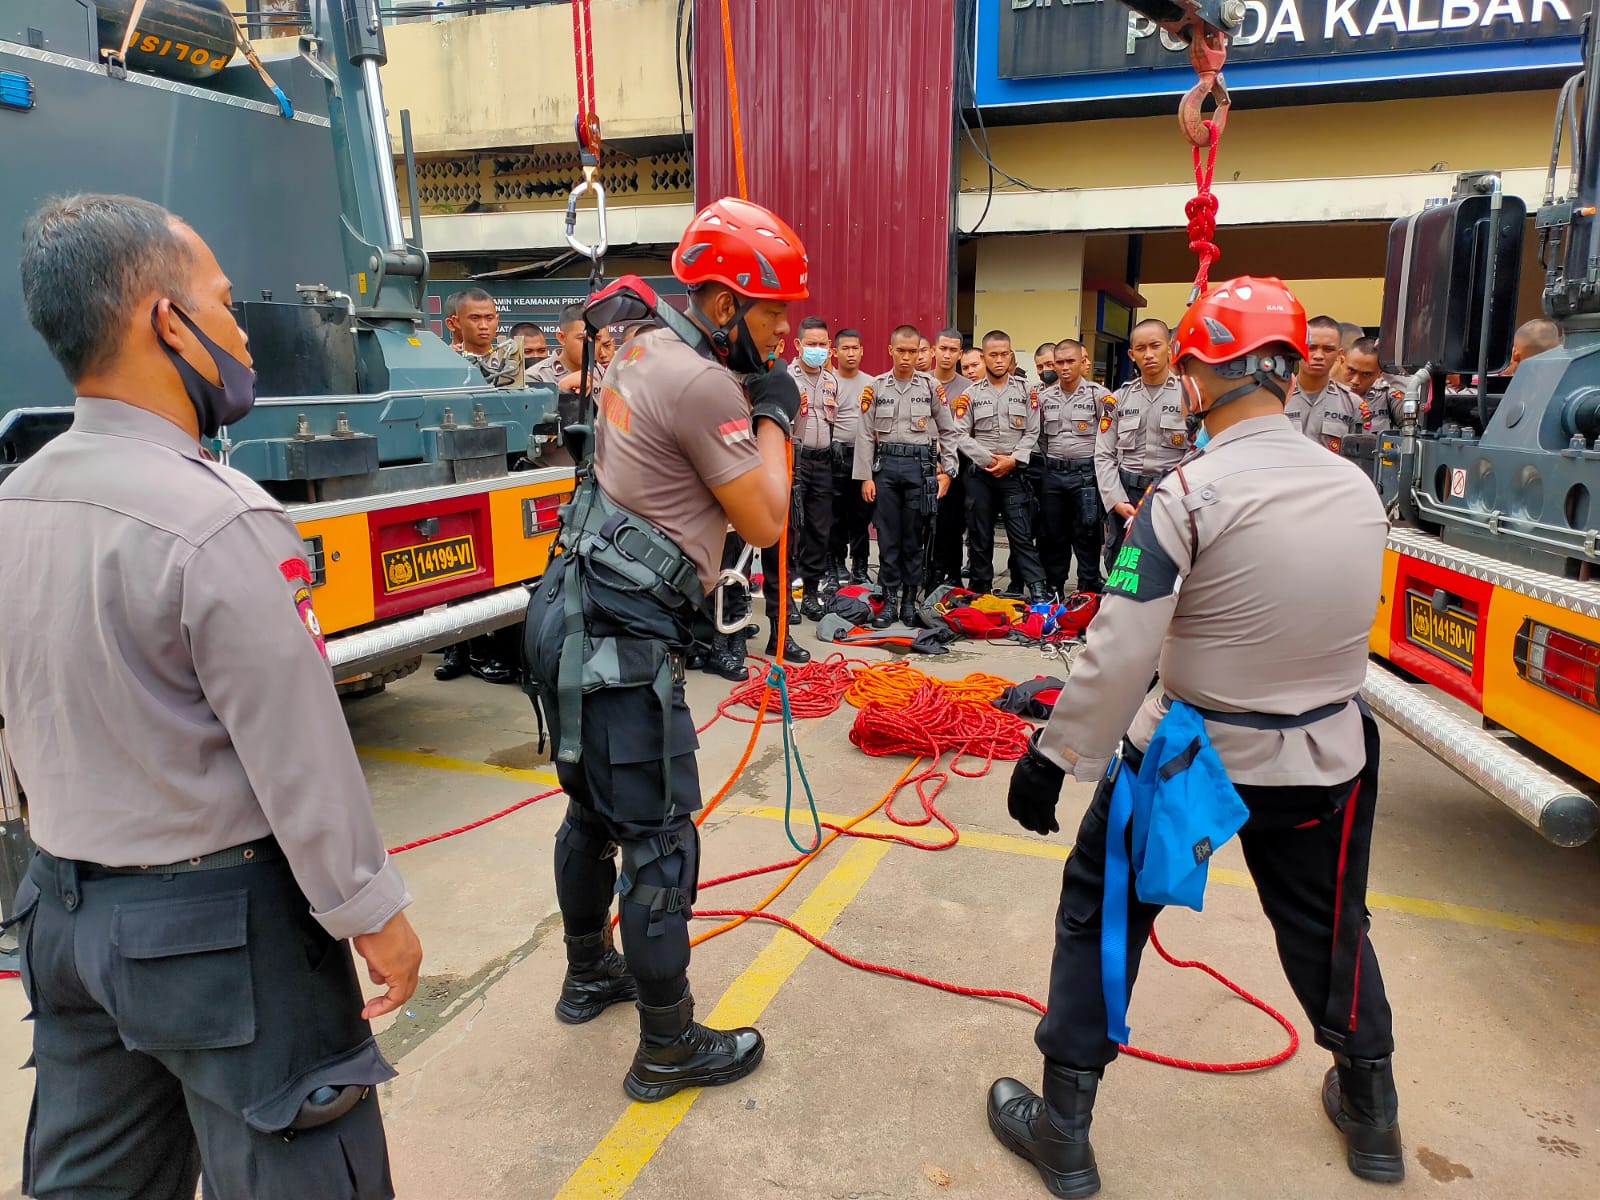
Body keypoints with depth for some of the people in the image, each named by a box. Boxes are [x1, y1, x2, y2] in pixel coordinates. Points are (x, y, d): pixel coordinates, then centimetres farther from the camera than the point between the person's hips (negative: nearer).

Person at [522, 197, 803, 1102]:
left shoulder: (649, 349, 12)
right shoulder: (705, 386, -17)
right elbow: (765, 524, -11)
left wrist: (758, 403, 10)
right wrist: (775, 416, 0)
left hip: (576, 617, 10)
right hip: (622, 639, -10)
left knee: (594, 810, 23)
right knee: (661, 840, 1)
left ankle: (590, 975, 43)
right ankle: (669, 1048, 15)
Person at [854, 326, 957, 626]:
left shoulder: (932, 387, 3)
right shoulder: (876, 387, 4)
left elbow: (948, 432, 7)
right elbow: (865, 435, 3)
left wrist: (946, 472, 1)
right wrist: (866, 477, -2)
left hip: (920, 466, 0)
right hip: (885, 465, 1)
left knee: (913, 537, 5)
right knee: (888, 537, 3)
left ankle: (910, 599, 16)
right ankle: (889, 600, 12)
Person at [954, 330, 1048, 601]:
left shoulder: (1026, 392, 6)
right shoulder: (971, 394, 4)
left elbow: (1032, 433, 3)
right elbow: (961, 435, -2)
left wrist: (1012, 460, -10)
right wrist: (989, 459, -10)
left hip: (1013, 474, 0)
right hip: (979, 474, 1)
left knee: (1022, 535, -3)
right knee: (979, 536, 7)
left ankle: (1038, 592, -3)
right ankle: (980, 592, 17)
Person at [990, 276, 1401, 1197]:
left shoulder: (1190, 493, -20)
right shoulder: (1358, 489, -3)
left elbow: (1118, 655, -22)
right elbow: (1341, 623, 10)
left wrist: (1052, 757, -13)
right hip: (1327, 759, 5)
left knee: (1098, 912, 12)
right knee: (1329, 924, 26)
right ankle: (1372, 1115, 47)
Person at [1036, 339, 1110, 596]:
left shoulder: (1099, 395, -3)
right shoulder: (1044, 396, 8)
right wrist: (1046, 467, 11)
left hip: (1086, 474, -4)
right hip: (1053, 475, 4)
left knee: (1087, 537, 1)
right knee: (1053, 535, 10)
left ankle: (1089, 593, 10)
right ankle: (1052, 592, 21)